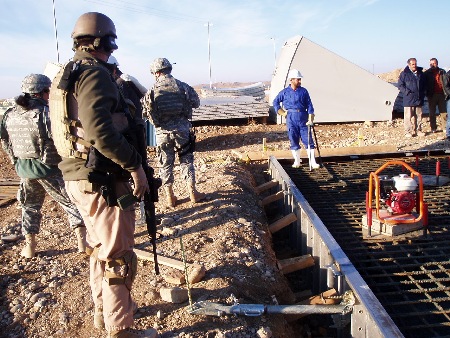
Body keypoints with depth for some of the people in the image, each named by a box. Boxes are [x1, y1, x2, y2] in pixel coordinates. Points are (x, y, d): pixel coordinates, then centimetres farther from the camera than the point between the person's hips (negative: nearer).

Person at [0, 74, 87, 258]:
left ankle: (30, 246, 24)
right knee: (71, 203, 6)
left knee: (29, 205, 21)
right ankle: (82, 241, 6)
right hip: (48, 167, -5)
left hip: (23, 168, 6)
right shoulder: (45, 112, -16)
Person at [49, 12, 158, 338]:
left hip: (78, 177, 10)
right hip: (104, 181, -10)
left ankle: (103, 312, 39)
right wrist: (135, 165, -20)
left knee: (101, 250, 23)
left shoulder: (64, 77, 14)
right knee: (118, 258, 2)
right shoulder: (94, 74, -16)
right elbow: (100, 131, -28)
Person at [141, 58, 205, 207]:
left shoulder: (152, 92, -6)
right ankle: (193, 194, 18)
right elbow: (196, 103, 6)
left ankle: (170, 197, 18)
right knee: (187, 161, 14)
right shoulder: (183, 87, -5)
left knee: (166, 164, 12)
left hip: (163, 133, 0)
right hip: (182, 130, 0)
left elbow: (145, 112, -2)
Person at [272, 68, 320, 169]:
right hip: (291, 120, 0)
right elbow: (276, 102, 14)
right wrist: (283, 113, 5)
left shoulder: (303, 91, 4)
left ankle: (312, 162, 1)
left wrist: (310, 119, -6)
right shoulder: (285, 92, 3)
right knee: (294, 141, 5)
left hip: (303, 119, 0)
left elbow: (309, 105, 3)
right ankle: (297, 161, 17)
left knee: (308, 140, -2)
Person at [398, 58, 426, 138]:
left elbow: (424, 84, 22)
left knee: (418, 115, 9)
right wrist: (407, 92, -14)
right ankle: (408, 131, 1)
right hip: (408, 99, -5)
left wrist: (423, 93, 10)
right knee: (408, 116, -5)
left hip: (419, 98, 5)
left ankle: (418, 130, 19)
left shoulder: (420, 73, 13)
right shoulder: (404, 74, -3)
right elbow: (400, 85, -4)